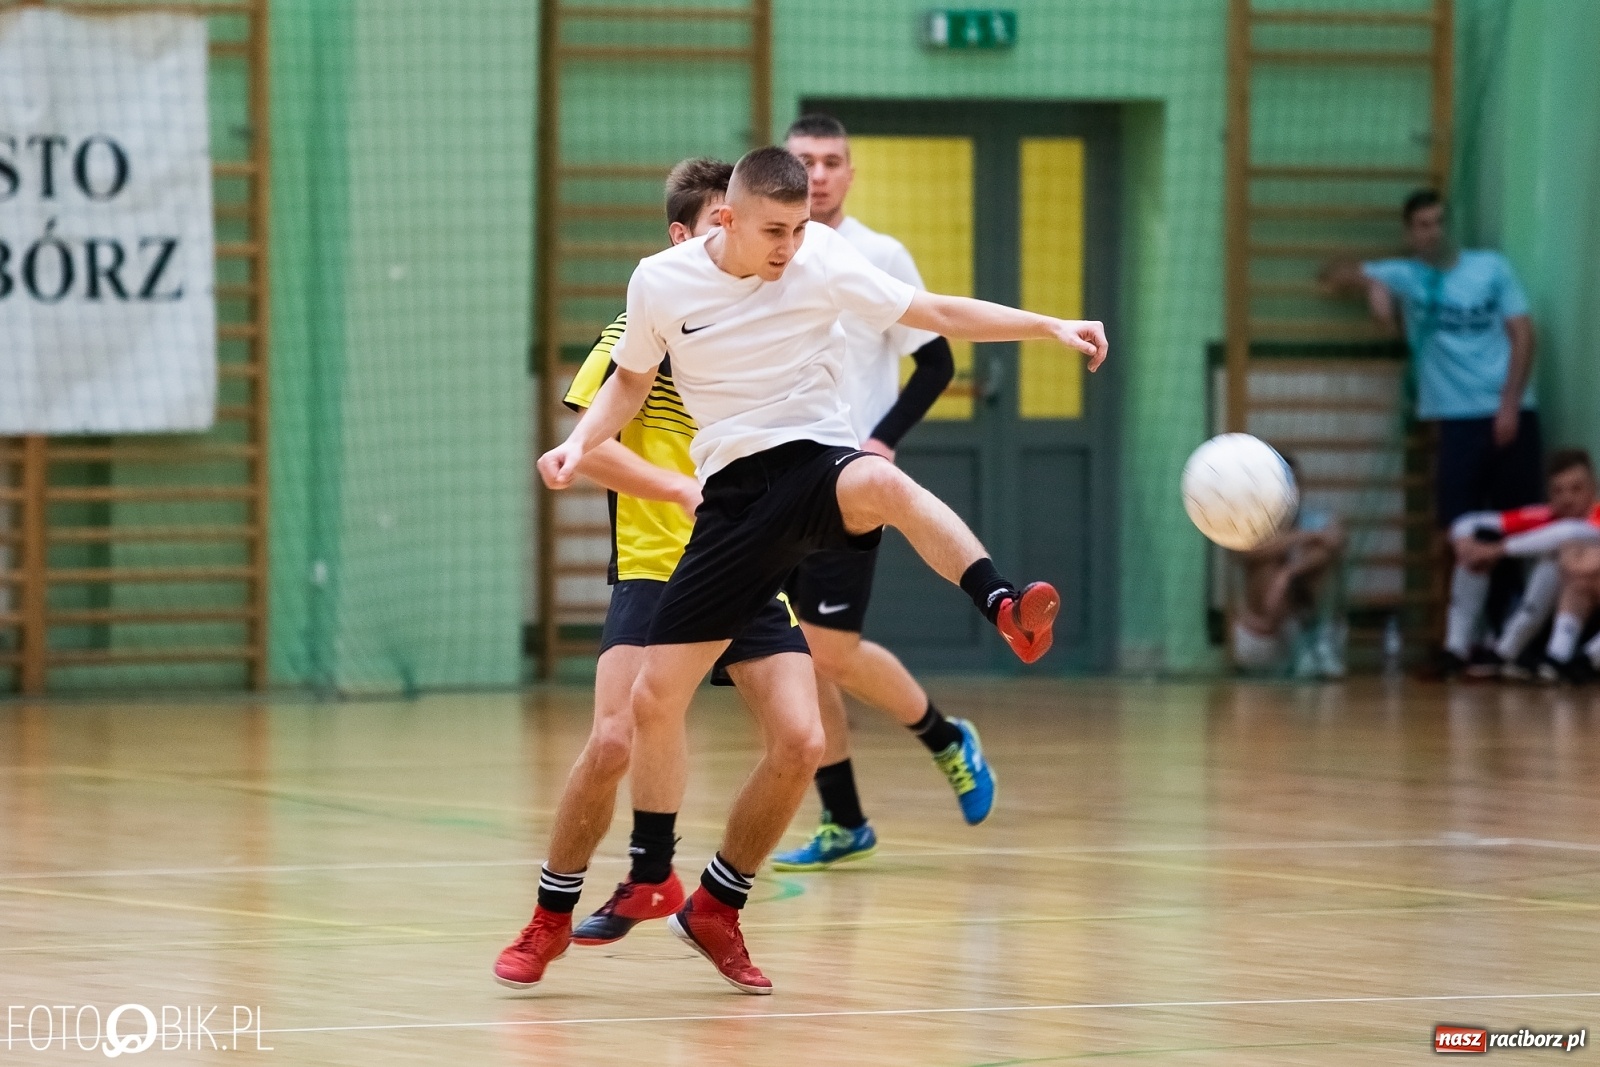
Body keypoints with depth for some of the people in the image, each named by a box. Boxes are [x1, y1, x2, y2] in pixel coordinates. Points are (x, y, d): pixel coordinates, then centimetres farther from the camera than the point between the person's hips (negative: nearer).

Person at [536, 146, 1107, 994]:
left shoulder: (821, 264, -4)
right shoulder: (660, 284, -1)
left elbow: (934, 314, 1)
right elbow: (630, 380, 16)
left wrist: (1050, 327, -8)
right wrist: (580, 443, -2)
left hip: (818, 463, -2)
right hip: (736, 495, 2)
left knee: (880, 482, -42)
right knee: (653, 701, -4)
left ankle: (1006, 608, -53)